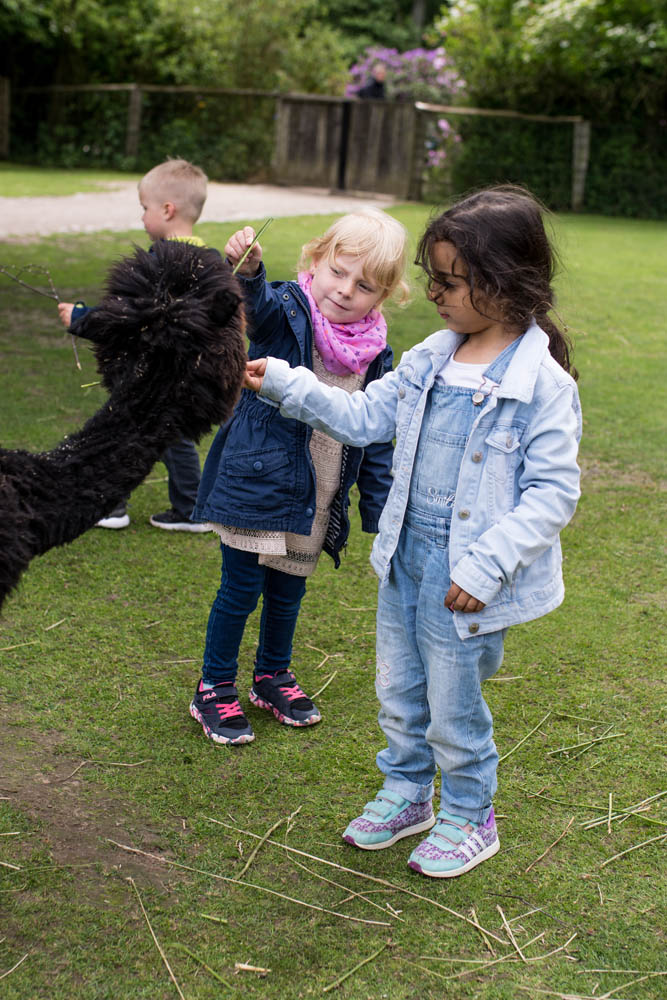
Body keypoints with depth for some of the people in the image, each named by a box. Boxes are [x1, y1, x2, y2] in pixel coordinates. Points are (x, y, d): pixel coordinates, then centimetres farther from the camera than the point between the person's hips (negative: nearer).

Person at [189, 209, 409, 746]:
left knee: (288, 591, 18)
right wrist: (248, 270, -60)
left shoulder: (376, 354, 1)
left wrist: (382, 514, 9)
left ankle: (273, 676, 40)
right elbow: (259, 303, -37)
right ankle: (215, 689, 22)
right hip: (256, 482, -4)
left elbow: (376, 439, 8)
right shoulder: (288, 313, -12)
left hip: (315, 500, 5)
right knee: (241, 590, 4)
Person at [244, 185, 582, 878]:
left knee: (453, 706, 10)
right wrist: (285, 385, 2)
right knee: (399, 690, 21)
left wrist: (486, 565, -23)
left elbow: (552, 492, -18)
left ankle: (468, 818, 35)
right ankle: (405, 794, 44)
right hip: (406, 557, 7)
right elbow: (365, 416, 10)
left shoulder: (541, 383, -18)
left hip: (463, 578, -6)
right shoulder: (432, 359, 2)